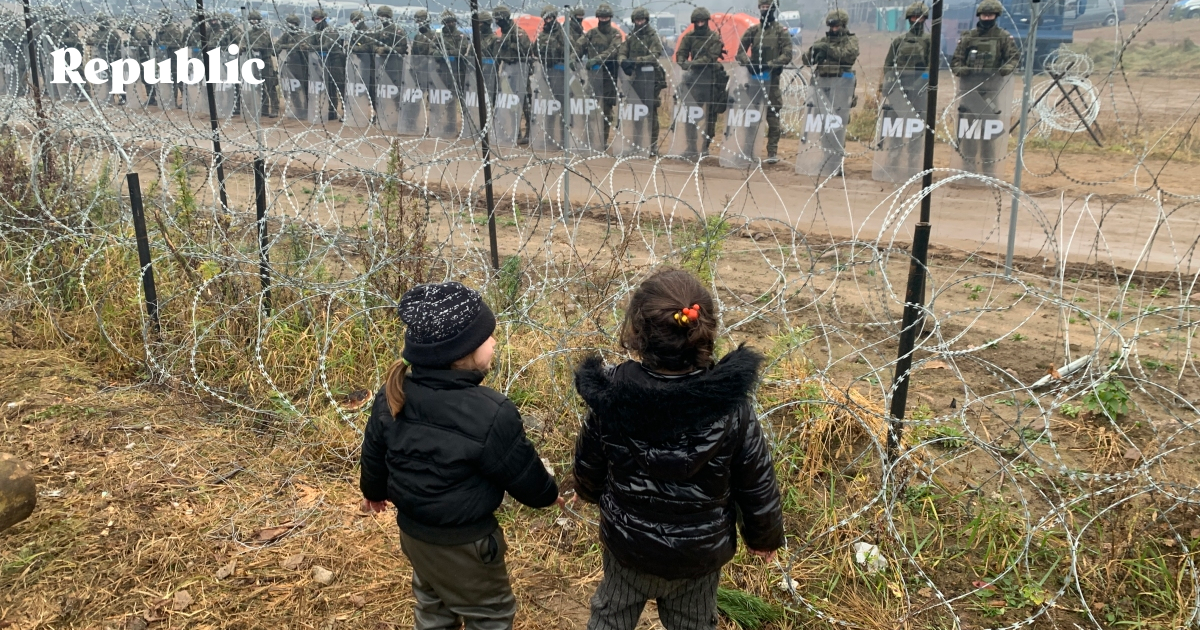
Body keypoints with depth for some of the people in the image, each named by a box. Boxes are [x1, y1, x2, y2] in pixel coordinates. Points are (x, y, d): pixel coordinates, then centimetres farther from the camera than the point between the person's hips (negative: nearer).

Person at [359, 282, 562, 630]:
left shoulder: (392, 395, -10)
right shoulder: (491, 413, -30)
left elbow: (374, 453, 5)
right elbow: (525, 476, -16)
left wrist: (373, 490, 27)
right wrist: (548, 493, 6)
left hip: (412, 530, 7)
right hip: (463, 543, -7)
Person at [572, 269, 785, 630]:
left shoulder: (610, 399, -25)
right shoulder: (731, 407, -27)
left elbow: (588, 470, -7)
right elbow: (757, 487, -14)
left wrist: (593, 495, 18)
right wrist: (765, 537, 7)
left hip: (628, 544, 1)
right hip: (701, 551, 0)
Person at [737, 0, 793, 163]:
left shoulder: (781, 31, 1)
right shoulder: (752, 30, 10)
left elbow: (787, 56, -6)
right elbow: (740, 51, 4)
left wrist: (771, 64, -21)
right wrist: (749, 63, -15)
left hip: (772, 78, -3)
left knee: (772, 115, -4)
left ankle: (772, 152, -1)